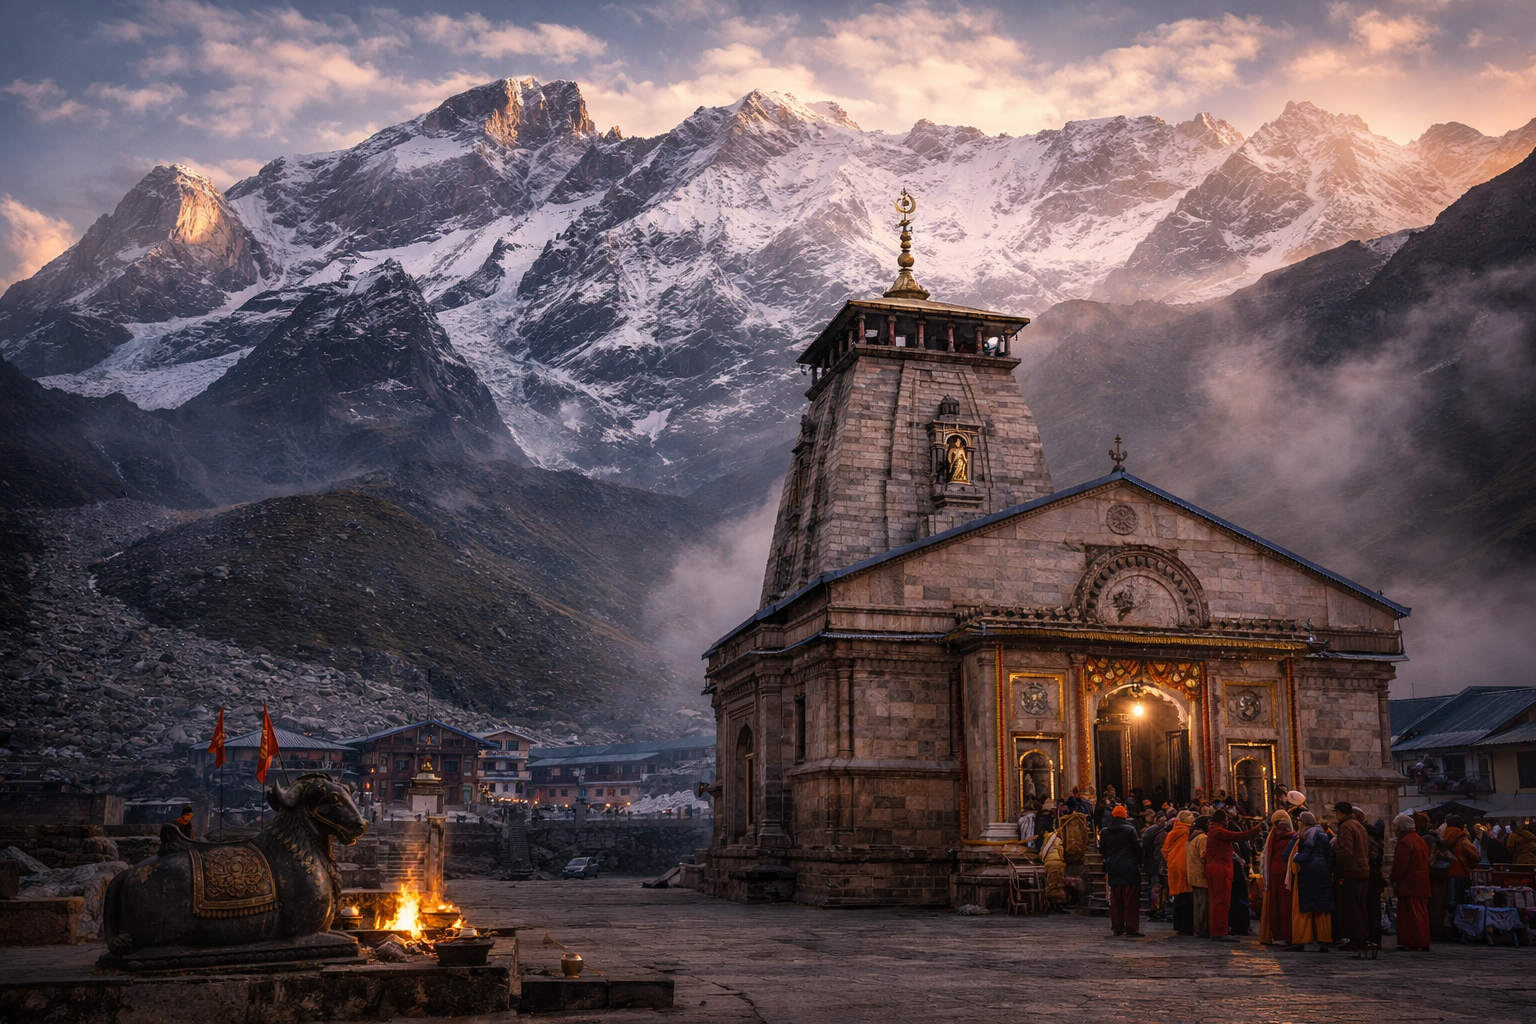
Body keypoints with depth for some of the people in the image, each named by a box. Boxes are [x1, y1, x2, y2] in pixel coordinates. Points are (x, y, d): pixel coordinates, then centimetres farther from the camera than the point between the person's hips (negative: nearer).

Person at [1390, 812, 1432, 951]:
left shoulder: (1405, 842, -16)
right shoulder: (1421, 840, 14)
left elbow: (1399, 865, -20)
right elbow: (1426, 862, 19)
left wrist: (1394, 880, -7)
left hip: (1409, 885, -9)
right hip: (1422, 884, 9)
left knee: (1410, 914, -6)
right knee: (1421, 913, 12)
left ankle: (1412, 942, -7)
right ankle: (1423, 942, 16)